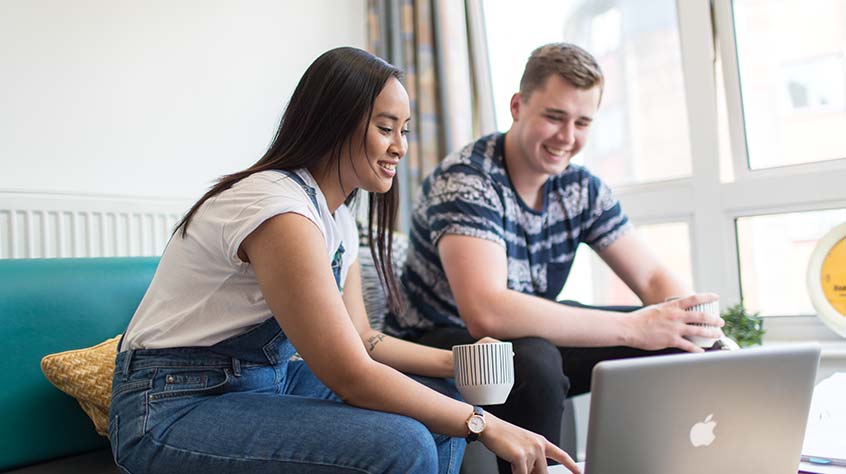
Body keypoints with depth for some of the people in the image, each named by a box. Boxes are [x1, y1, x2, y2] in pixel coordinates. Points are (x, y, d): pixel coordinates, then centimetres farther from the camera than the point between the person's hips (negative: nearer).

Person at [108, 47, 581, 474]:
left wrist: (457, 362, -5)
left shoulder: (339, 217, 6)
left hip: (270, 379, 9)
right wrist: (484, 425, -21)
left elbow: (361, 340, 8)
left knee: (440, 399, 3)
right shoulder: (279, 210, -25)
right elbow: (351, 375, -26)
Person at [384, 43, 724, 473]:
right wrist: (632, 327, -37)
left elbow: (653, 278, 2)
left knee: (672, 343, -2)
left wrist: (700, 323, -21)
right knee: (533, 358, -37)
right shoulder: (465, 180, -24)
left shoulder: (582, 188, -2)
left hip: (532, 337, 7)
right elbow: (487, 313, -38)